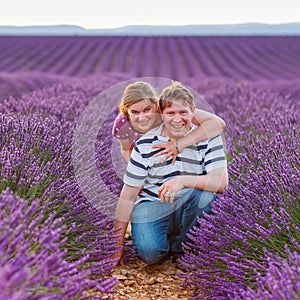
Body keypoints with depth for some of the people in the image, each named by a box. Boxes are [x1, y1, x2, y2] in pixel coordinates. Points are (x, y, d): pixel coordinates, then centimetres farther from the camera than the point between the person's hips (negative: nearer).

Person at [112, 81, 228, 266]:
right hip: (151, 207, -1)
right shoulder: (145, 144, -6)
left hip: (190, 208, 1)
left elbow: (222, 182, -20)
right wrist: (118, 244, -6)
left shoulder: (208, 138, -7)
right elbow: (128, 195, -5)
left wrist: (183, 181, -35)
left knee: (205, 189, -31)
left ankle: (180, 245, -7)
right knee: (149, 252, -29)